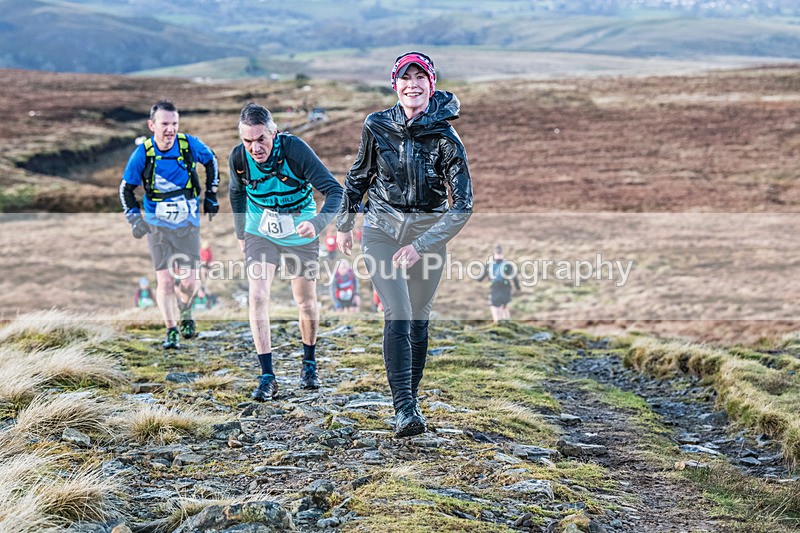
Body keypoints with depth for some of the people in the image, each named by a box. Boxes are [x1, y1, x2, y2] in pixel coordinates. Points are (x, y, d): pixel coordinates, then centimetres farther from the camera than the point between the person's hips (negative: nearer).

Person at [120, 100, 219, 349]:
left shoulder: (189, 144, -13)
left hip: (188, 223, 1)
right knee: (165, 280, -9)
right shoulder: (143, 153, -14)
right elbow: (126, 189, -1)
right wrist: (135, 219, -11)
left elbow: (211, 160, 10)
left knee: (187, 281, -1)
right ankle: (171, 332, 5)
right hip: (157, 224, -1)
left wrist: (211, 193, 9)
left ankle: (185, 311, 33)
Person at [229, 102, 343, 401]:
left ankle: (309, 365, 34)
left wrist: (318, 223, -43)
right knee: (257, 296, -16)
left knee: (306, 303, 8)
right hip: (260, 233, 2)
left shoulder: (295, 150, -26)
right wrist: (240, 234, 9)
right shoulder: (238, 158, -16)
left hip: (300, 235, -1)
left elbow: (334, 190, -27)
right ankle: (267, 377, -12)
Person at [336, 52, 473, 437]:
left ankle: (410, 400, 25)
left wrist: (421, 246, -21)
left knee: (418, 321, 7)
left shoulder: (445, 138, -12)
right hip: (382, 228, 0)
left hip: (428, 232, 0)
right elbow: (358, 177, 13)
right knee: (397, 315, -14)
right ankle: (403, 409, -16)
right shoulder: (377, 126, -5)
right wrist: (344, 224, 19)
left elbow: (463, 205, -14)